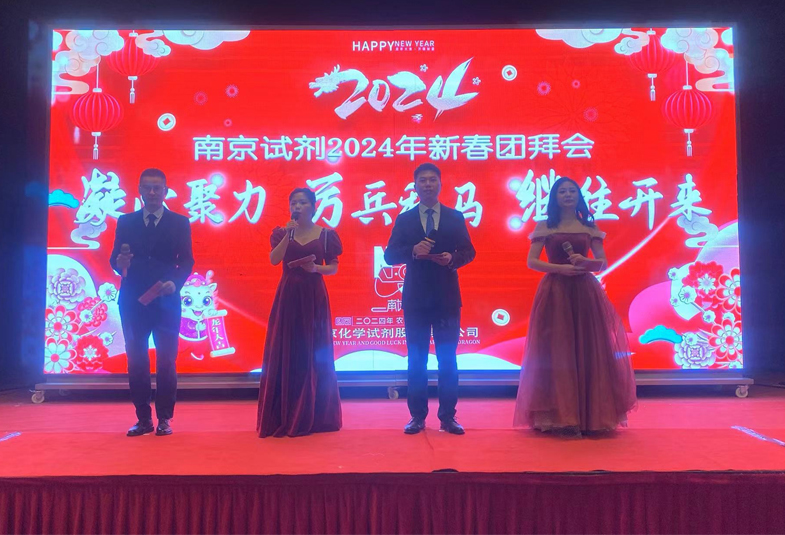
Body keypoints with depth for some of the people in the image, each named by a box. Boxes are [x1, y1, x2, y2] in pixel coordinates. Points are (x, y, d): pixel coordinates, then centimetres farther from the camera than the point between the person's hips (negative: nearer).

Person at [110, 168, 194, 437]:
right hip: (133, 300, 2)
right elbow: (114, 259, 7)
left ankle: (164, 418, 9)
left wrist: (175, 283, -17)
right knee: (136, 360, 4)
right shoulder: (125, 221, 11)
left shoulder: (180, 222, 6)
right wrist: (120, 263, -17)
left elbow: (187, 262, 1)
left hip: (166, 301, -2)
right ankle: (143, 418, 14)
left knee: (166, 361, -1)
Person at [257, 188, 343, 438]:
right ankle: (284, 417, 10)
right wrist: (288, 234, -17)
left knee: (314, 354, 2)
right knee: (285, 353, 1)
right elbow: (274, 259, -10)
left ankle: (313, 416, 13)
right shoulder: (282, 233, 6)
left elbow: (334, 268, 3)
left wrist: (316, 268, -15)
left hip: (314, 298, -1)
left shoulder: (326, 235, 3)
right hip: (288, 296, 1)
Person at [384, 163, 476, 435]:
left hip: (447, 297, 0)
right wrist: (413, 251, -19)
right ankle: (417, 415, 15)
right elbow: (390, 255, -1)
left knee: (447, 358, 4)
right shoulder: (404, 219, 6)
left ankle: (448, 416, 13)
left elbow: (468, 251, 4)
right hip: (415, 297, 0)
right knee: (417, 359, 6)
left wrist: (452, 258, -17)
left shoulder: (455, 217, 7)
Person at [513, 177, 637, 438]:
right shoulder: (544, 226, 6)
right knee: (556, 352, -3)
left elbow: (603, 263, 8)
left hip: (584, 293, 2)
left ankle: (590, 416, 12)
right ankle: (559, 418, 3)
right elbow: (531, 261, -1)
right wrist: (559, 268, -14)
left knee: (589, 351, 1)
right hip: (555, 294, -2)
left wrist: (585, 262, -13)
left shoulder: (590, 227, 11)